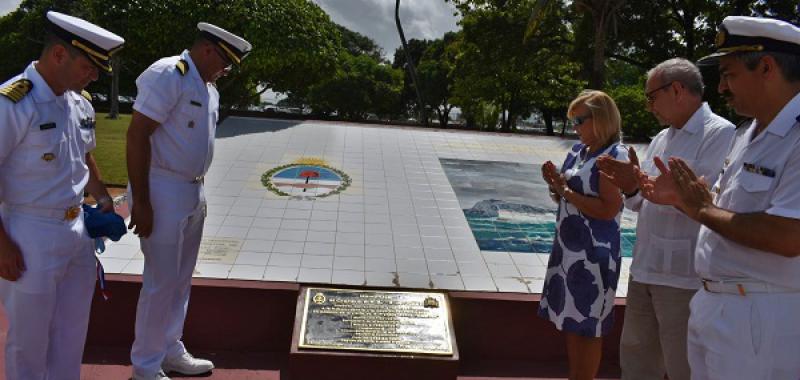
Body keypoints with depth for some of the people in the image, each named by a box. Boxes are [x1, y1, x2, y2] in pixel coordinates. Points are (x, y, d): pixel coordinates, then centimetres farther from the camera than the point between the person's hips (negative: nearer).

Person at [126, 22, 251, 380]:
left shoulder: (209, 88, 13)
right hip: (163, 193, -9)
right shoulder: (168, 74, -14)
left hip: (192, 193, 9)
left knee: (181, 280, 16)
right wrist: (140, 202, -21)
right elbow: (137, 135, -19)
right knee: (161, 283, -1)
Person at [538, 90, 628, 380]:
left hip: (593, 254, -8)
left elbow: (608, 210, -23)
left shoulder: (615, 156, -14)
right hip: (567, 247, 8)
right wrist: (555, 181, -3)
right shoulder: (579, 151, 9)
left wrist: (566, 191, -18)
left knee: (588, 328, 5)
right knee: (571, 322, 16)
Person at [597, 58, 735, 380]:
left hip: (684, 278, -8)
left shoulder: (720, 133, -9)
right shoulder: (661, 139, 16)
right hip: (644, 270, 8)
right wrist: (631, 188, -3)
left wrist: (640, 182, -25)